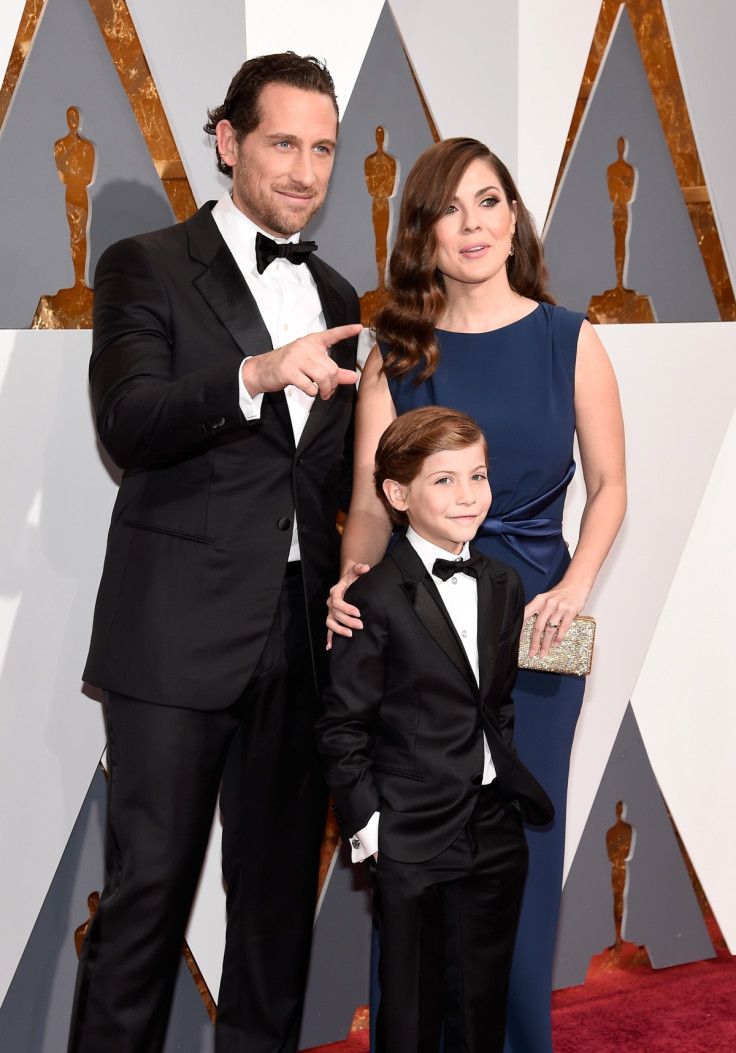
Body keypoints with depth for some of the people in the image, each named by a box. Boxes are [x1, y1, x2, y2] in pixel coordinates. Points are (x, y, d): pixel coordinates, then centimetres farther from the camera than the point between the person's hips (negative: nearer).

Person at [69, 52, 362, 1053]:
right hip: (181, 630, -5)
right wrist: (255, 374, -30)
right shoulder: (147, 266, 0)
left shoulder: (335, 296, 17)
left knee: (283, 885, 13)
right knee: (148, 887, -2)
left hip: (304, 632, 5)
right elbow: (128, 426, -15)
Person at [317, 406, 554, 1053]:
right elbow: (343, 727, -10)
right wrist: (367, 824, -12)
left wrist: (504, 775, 11)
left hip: (496, 832, 6)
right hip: (412, 841, -5)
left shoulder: (504, 586, 7)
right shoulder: (377, 599, -12)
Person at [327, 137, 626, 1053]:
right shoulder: (395, 352, 2)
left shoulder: (569, 341, 0)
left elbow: (609, 485, 4)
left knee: (518, 848, 8)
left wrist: (575, 585, -11)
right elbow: (370, 500, -4)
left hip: (532, 622, 0)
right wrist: (351, 581, -23)